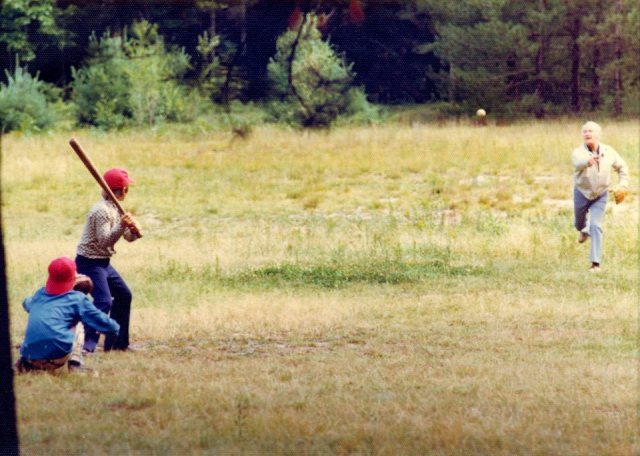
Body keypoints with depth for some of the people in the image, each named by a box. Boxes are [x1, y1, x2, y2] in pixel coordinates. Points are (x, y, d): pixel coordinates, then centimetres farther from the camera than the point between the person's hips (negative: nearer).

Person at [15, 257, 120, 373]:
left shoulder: (39, 294, 21)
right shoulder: (77, 299, 8)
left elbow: (27, 304, 45)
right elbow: (100, 320, 11)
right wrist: (115, 328, 32)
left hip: (31, 356, 5)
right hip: (58, 356, -5)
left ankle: (26, 363, 16)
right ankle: (75, 363, 6)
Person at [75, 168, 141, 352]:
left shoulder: (115, 209, 10)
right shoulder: (101, 210, -20)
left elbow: (129, 237, 10)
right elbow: (104, 241, -26)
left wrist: (134, 230, -13)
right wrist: (121, 226, -39)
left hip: (103, 263, 10)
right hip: (90, 262, -10)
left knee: (123, 295, 19)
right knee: (103, 301, -23)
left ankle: (118, 342, 27)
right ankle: (88, 344, -29)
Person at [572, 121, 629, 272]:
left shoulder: (608, 152, -14)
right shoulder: (578, 153, -25)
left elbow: (622, 167, 4)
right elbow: (578, 163, -51)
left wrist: (623, 185, -7)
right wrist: (587, 161, -73)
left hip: (601, 195, 0)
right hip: (582, 193, 0)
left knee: (596, 226, -14)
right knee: (578, 222, 21)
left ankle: (596, 263, -12)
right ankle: (584, 230, 61)